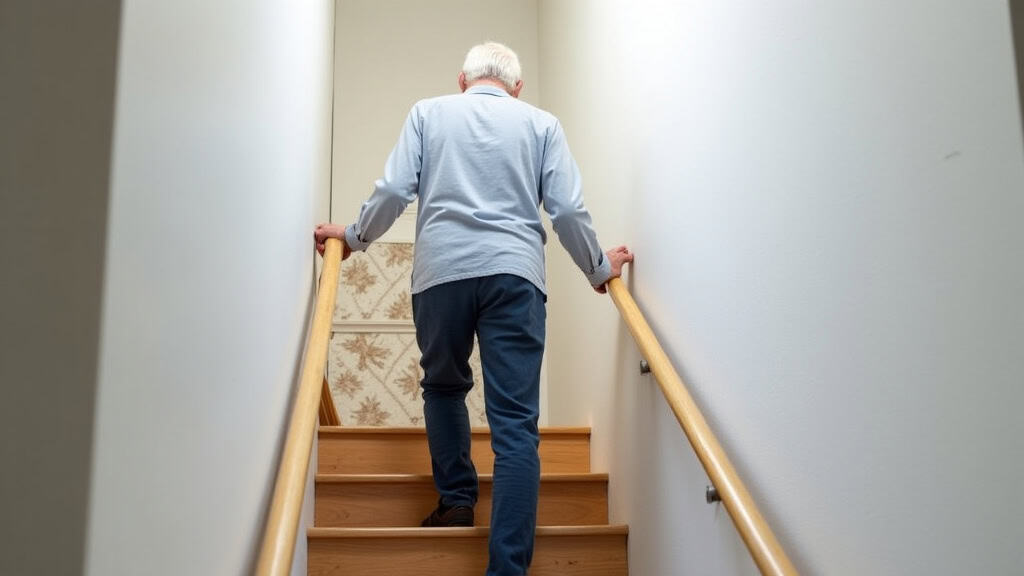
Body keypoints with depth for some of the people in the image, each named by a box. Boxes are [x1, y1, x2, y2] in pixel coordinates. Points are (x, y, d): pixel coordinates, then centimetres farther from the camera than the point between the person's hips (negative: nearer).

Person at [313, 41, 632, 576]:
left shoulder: (428, 112, 16)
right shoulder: (541, 122, 15)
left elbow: (394, 190, 6)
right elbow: (568, 210, 8)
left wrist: (352, 236, 22)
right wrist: (599, 268, 22)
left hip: (441, 270, 1)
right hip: (515, 272, 0)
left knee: (444, 386, 25)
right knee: (515, 424, -3)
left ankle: (457, 501, 24)